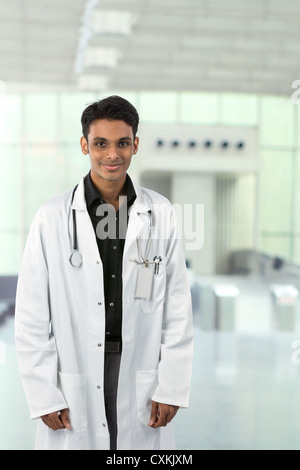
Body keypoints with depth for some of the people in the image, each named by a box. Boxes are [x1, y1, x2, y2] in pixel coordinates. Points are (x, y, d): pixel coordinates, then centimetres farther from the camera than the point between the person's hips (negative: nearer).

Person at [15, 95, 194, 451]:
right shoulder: (52, 217, -3)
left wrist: (172, 387, -1)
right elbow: (32, 316, -2)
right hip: (74, 378, -1)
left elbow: (177, 308, 2)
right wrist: (42, 395, -5)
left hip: (142, 378, 1)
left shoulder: (160, 214, 1)